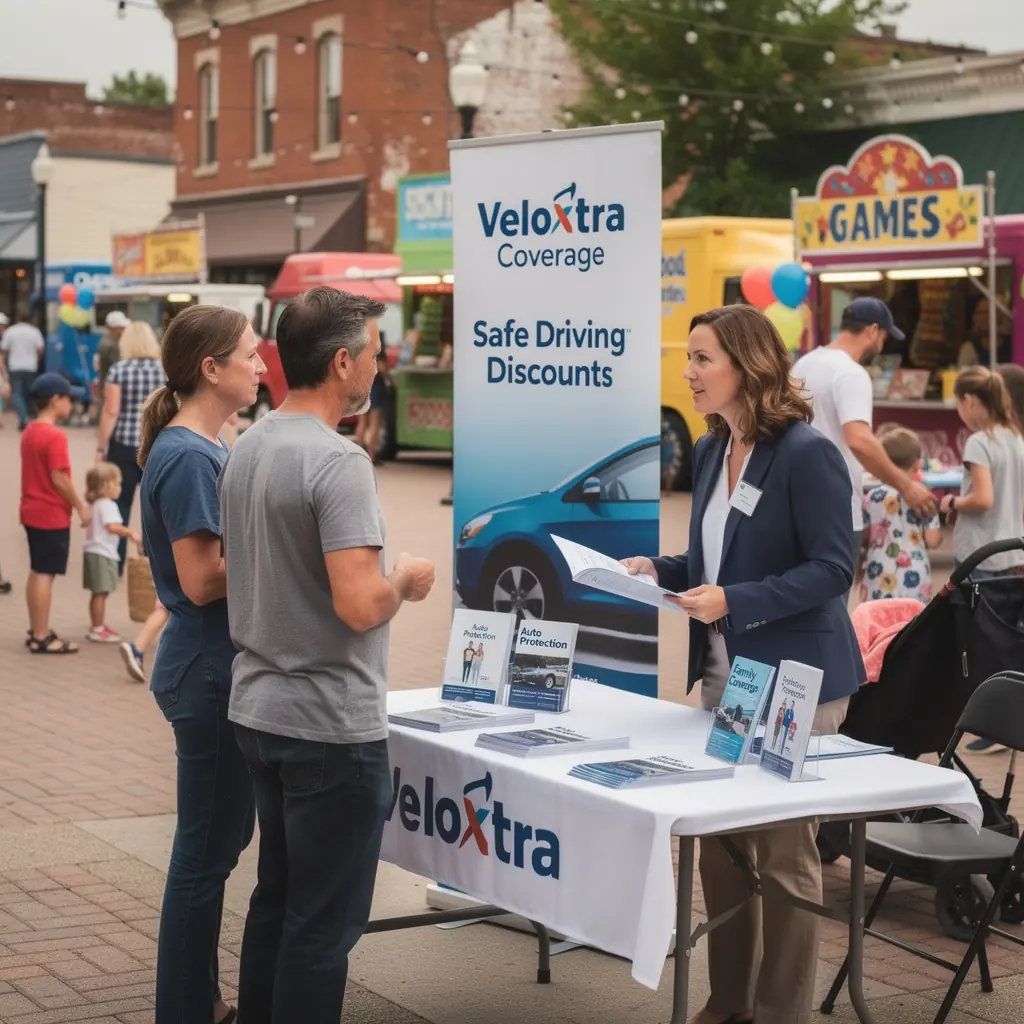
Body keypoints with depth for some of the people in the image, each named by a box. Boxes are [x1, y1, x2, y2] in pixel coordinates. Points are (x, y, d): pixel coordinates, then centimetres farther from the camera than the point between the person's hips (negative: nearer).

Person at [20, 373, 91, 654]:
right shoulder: (55, 436, -18)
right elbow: (59, 479, -21)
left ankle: (36, 631, 21)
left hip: (32, 511, 9)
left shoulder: (29, 432, 10)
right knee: (45, 574, -4)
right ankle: (42, 637, 0)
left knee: (37, 573, 15)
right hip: (52, 515, -9)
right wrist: (80, 506, -11)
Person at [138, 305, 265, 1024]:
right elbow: (202, 579, -22)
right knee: (206, 849, 0)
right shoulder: (188, 457, -19)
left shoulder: (207, 449, 11)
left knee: (222, 838, 19)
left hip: (216, 668, 10)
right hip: (207, 673, -10)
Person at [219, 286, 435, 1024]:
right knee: (323, 921, 1)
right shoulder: (337, 460, -20)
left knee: (277, 899, 19)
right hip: (330, 725, -9)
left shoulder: (247, 450, 7)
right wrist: (407, 581, -7)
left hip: (261, 709, 9)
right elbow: (359, 605, -27)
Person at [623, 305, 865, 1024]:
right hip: (724, 674, 8)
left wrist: (735, 602, -27)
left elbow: (832, 569, -19)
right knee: (721, 842, 13)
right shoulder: (712, 452, 9)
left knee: (783, 851, 3)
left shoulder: (807, 454, -16)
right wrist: (660, 571, 0)